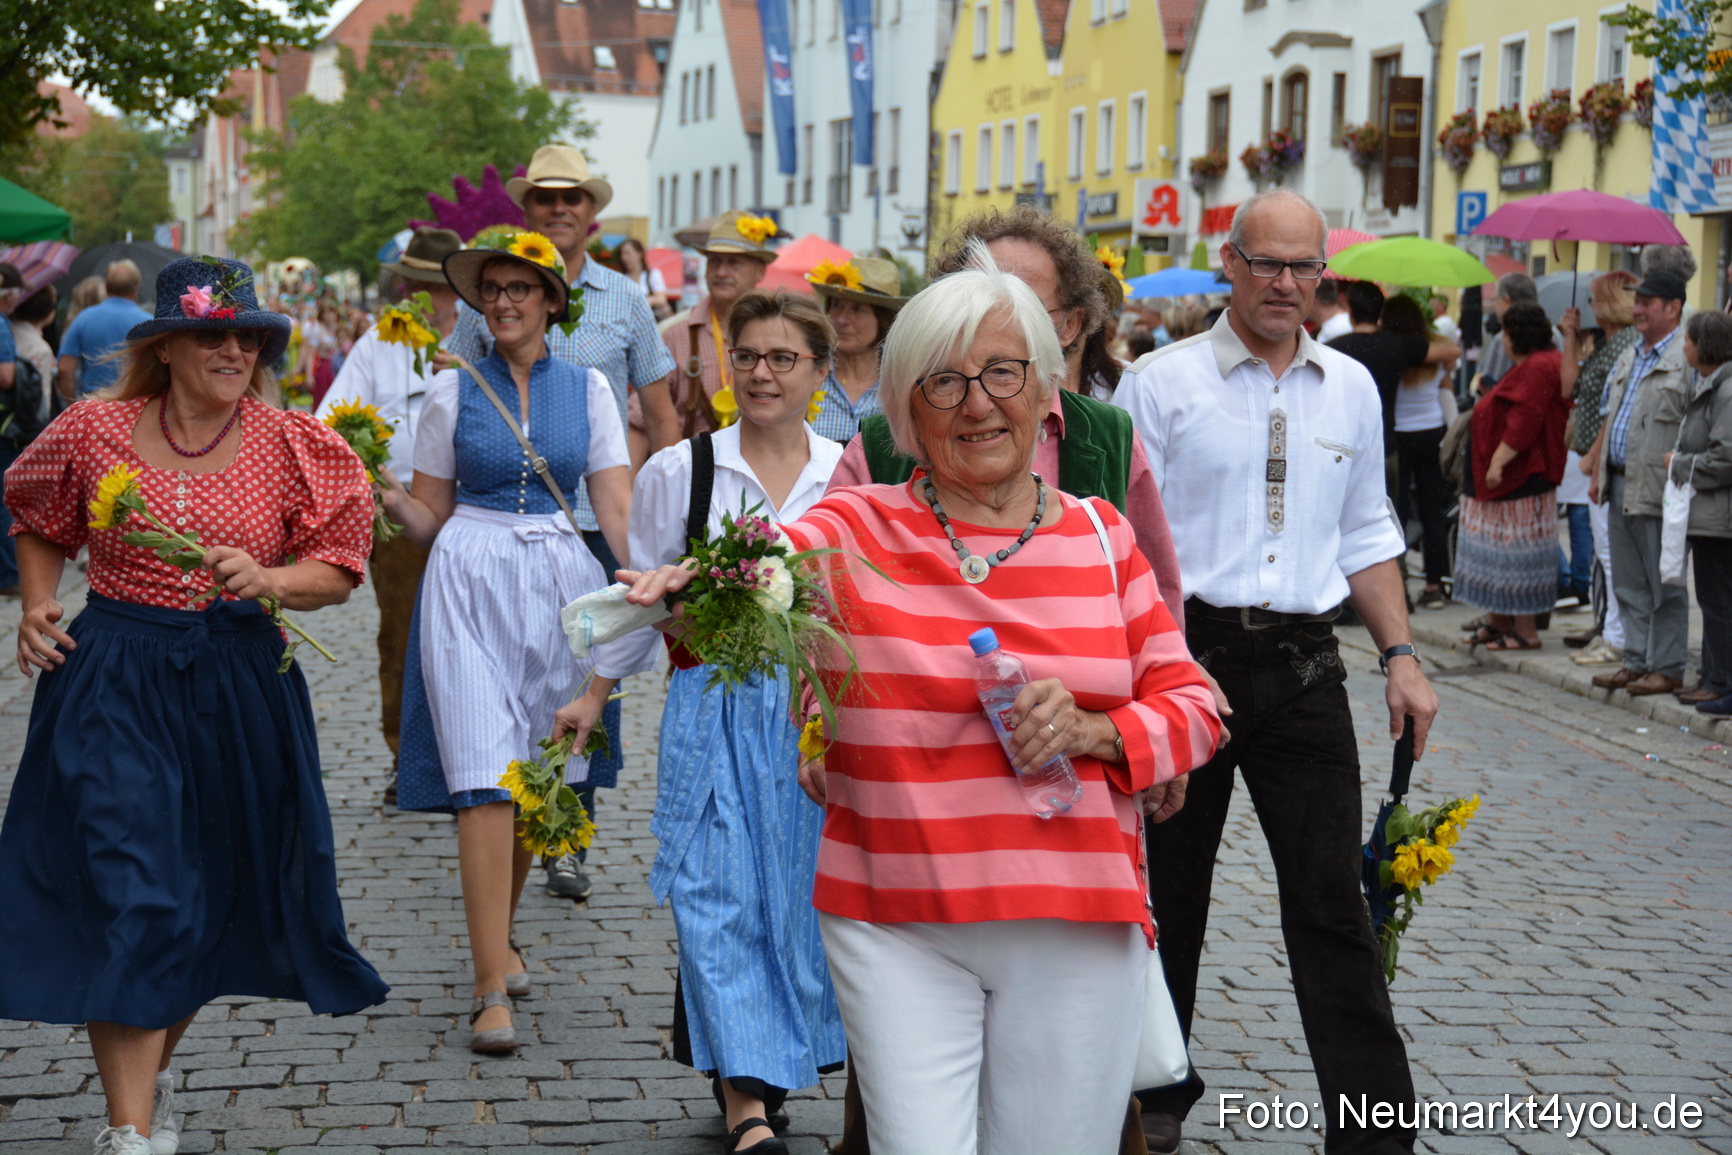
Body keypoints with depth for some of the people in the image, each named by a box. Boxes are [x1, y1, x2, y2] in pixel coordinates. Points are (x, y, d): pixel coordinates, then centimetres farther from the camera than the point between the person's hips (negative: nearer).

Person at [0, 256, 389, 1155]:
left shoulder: (293, 448, -1)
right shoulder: (94, 430, -1)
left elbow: (339, 568, 2)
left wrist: (266, 581, -17)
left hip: (240, 684, 2)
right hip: (110, 678, -2)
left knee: (214, 892, 12)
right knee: (127, 893, -9)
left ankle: (156, 1065, 38)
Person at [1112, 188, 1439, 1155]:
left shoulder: (1351, 387, 10)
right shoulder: (1161, 383, -2)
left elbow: (1366, 535, 17)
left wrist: (1401, 654, 8)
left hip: (1304, 668, 2)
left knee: (1334, 902, -1)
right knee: (1172, 894, 10)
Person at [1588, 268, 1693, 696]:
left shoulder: (1687, 358, -10)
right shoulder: (1628, 359, 18)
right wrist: (1598, 472, 18)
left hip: (1659, 492, -9)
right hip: (1620, 485, 9)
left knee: (1665, 585, 0)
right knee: (1629, 584, 13)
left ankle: (1667, 668, 6)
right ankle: (1635, 661, 21)